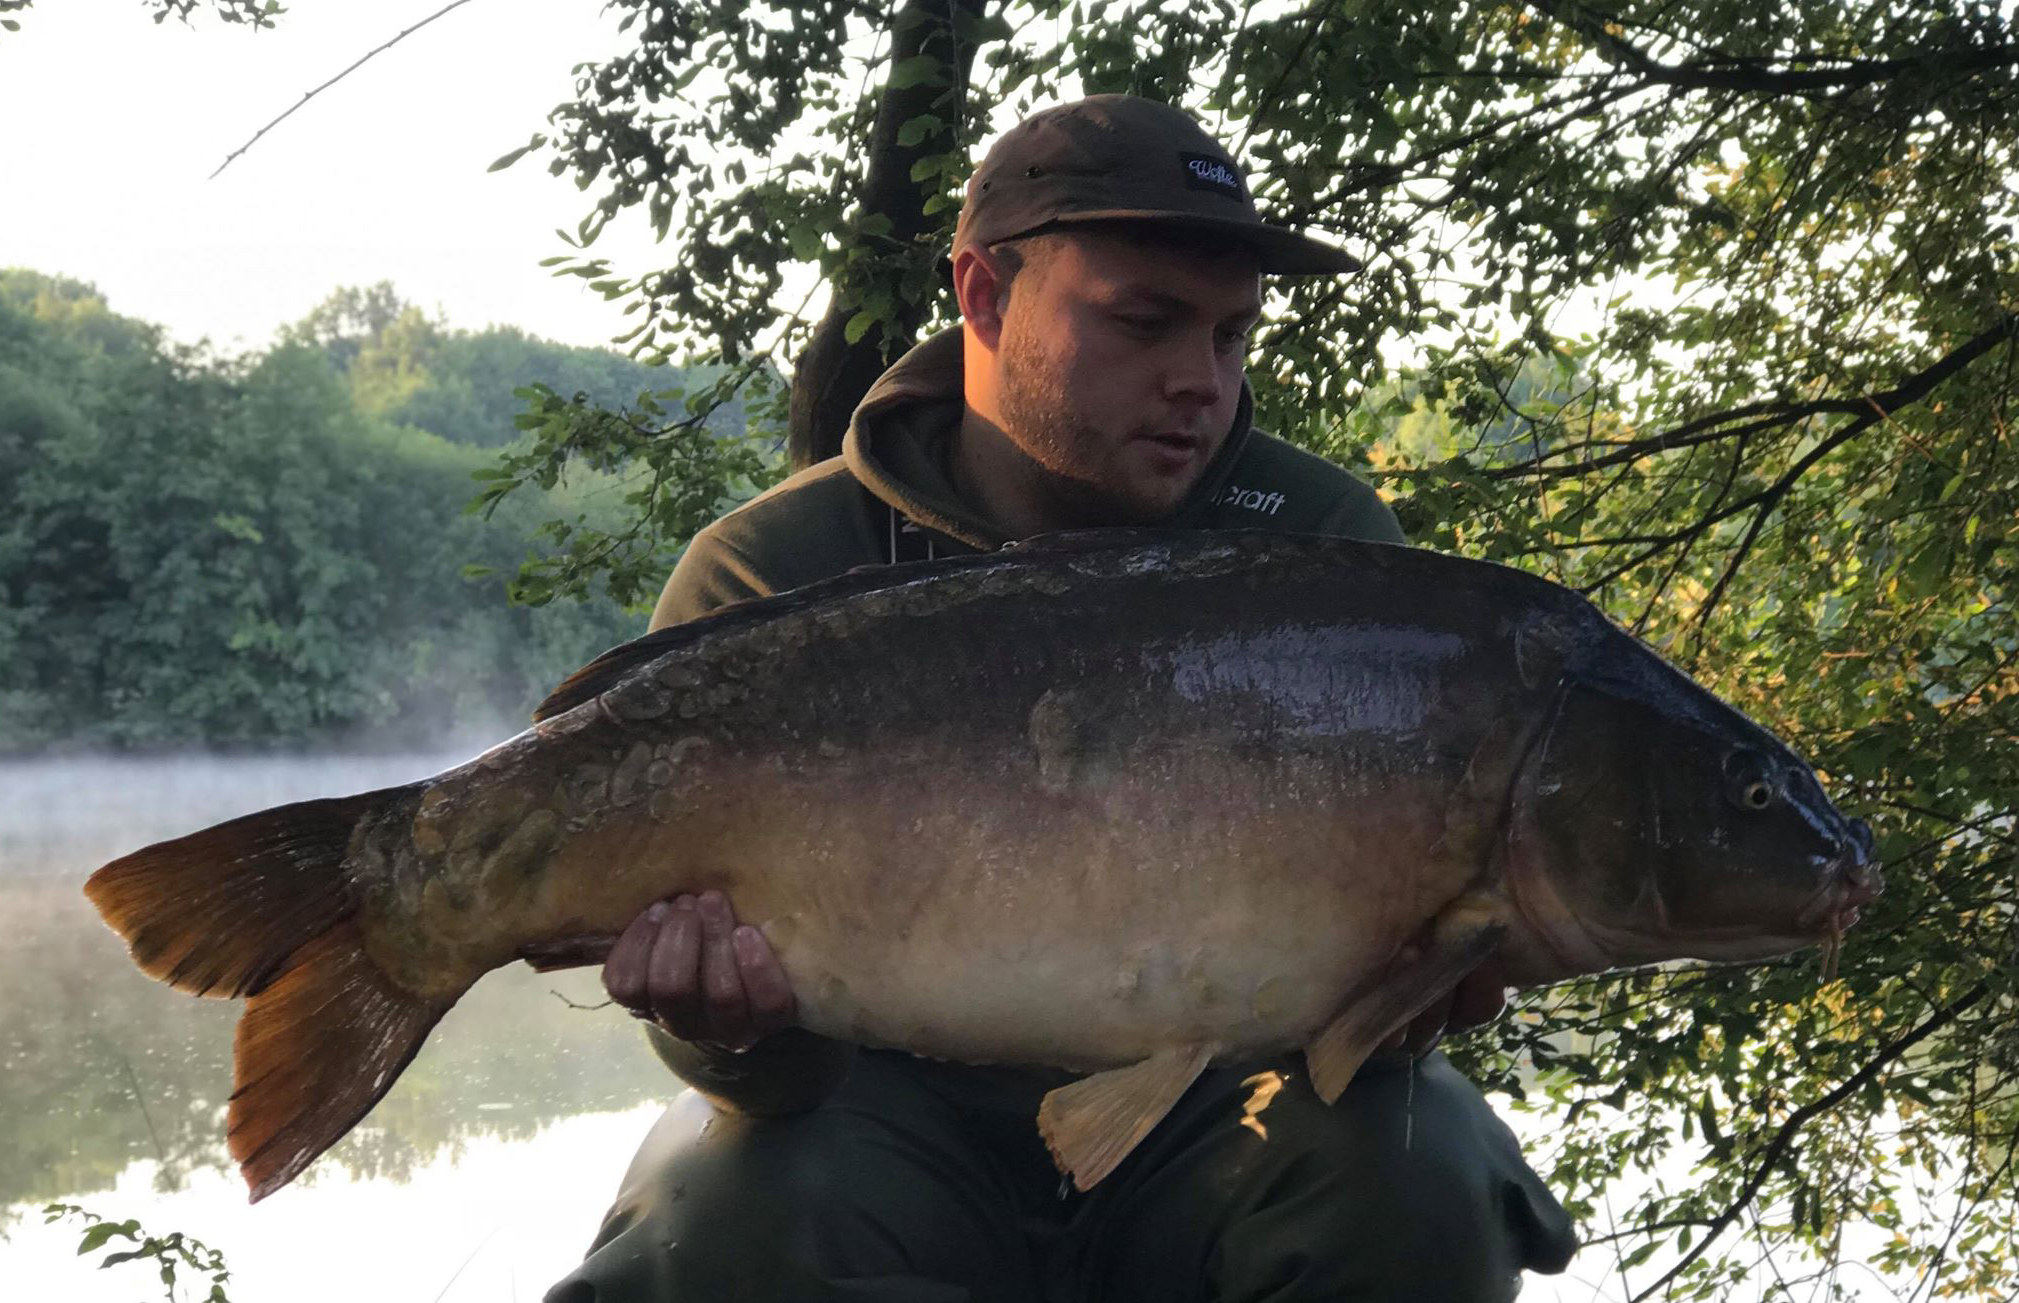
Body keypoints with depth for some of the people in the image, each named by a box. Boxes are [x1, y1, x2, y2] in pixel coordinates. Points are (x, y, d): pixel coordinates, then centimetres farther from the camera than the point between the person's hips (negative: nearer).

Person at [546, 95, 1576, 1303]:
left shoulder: (1321, 539, -3)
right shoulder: (771, 577, -8)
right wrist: (741, 1034, -39)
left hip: (1202, 1106, 2)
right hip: (907, 1106, -1)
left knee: (1416, 1178, -28)